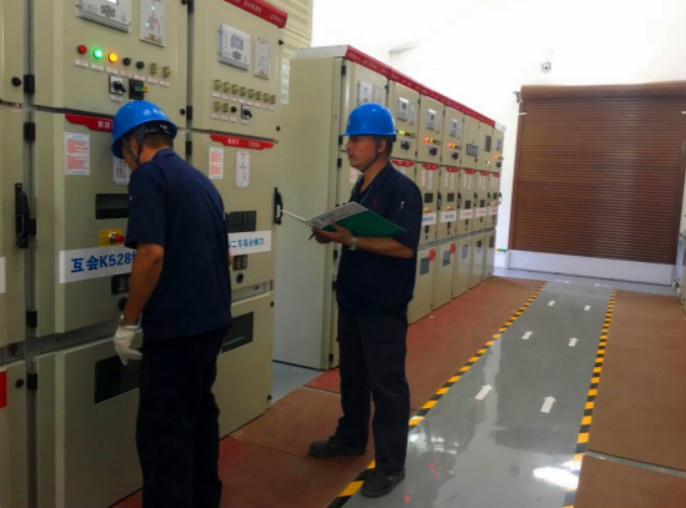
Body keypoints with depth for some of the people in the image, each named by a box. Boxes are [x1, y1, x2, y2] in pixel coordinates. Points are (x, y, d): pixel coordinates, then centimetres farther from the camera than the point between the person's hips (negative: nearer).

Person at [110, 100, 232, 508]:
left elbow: (152, 254, -22)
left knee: (164, 431, 1)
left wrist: (129, 321, -13)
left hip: (175, 324, -9)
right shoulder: (200, 179, 15)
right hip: (212, 318, 9)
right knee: (200, 412, 21)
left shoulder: (149, 175, -11)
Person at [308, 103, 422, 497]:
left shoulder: (401, 189, -15)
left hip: (384, 305, -9)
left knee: (386, 383, 2)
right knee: (352, 374, 20)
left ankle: (391, 465, 15)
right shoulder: (361, 188, 12)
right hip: (352, 299, 9)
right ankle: (351, 437, 39)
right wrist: (335, 235, -1)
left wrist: (352, 240, -26)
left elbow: (404, 246, -23)